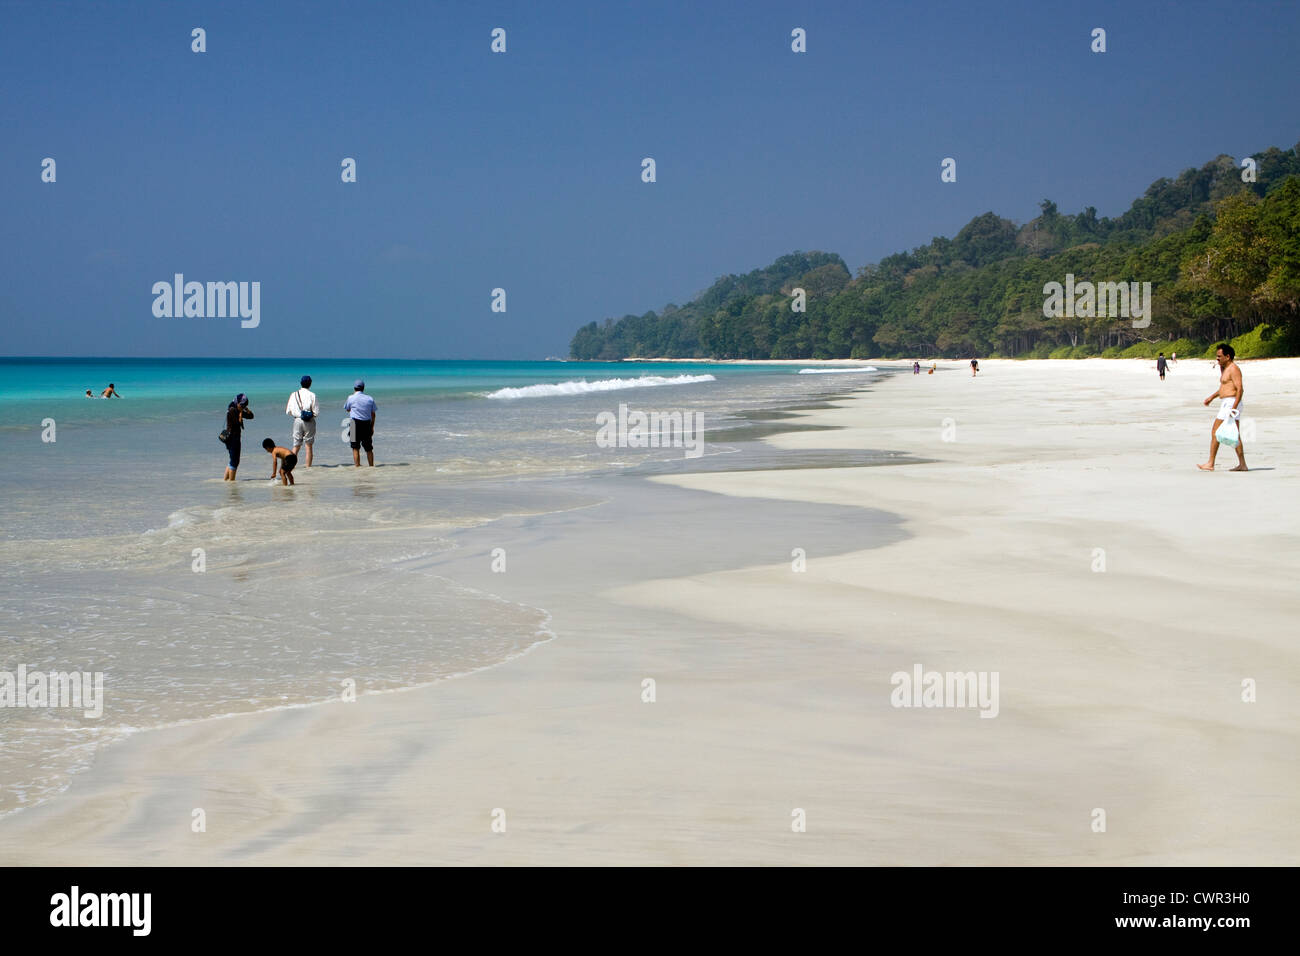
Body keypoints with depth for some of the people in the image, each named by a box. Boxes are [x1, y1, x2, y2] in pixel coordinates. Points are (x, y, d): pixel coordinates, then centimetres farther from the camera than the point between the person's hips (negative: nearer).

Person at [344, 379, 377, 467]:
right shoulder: (370, 399, 6)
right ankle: (371, 466, 13)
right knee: (369, 448, 10)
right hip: (367, 424, 3)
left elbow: (347, 409, 14)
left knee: (356, 448, 0)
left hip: (355, 424, -3)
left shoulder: (351, 398, -3)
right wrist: (372, 427, 17)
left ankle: (357, 466, -5)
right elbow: (373, 414, 9)